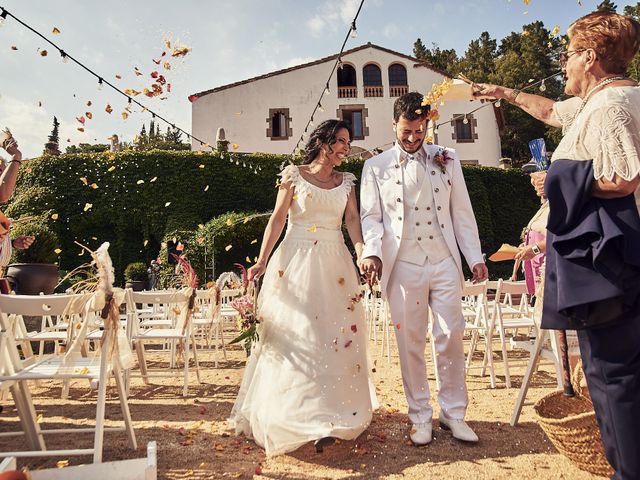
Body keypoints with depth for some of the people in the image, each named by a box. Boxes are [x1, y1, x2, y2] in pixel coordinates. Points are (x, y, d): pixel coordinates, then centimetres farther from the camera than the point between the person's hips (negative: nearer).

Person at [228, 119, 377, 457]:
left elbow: (352, 219, 0)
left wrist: (362, 252, -19)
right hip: (297, 261, -3)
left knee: (338, 334, 2)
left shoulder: (346, 181, 13)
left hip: (335, 264, 4)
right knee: (296, 336, -2)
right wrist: (262, 261, -12)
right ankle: (295, 416, 12)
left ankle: (330, 416, 14)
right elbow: (277, 219, -2)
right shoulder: (294, 175, 4)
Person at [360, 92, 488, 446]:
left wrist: (475, 257, 7)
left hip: (445, 263, 2)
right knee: (410, 343, 4)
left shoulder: (446, 160, 12)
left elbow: (462, 212, 11)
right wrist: (371, 252, -15)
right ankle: (420, 417, 21)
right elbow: (371, 216, 3)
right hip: (403, 266, -1)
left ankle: (453, 412, 22)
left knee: (451, 337, 3)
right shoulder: (376, 167, 7)